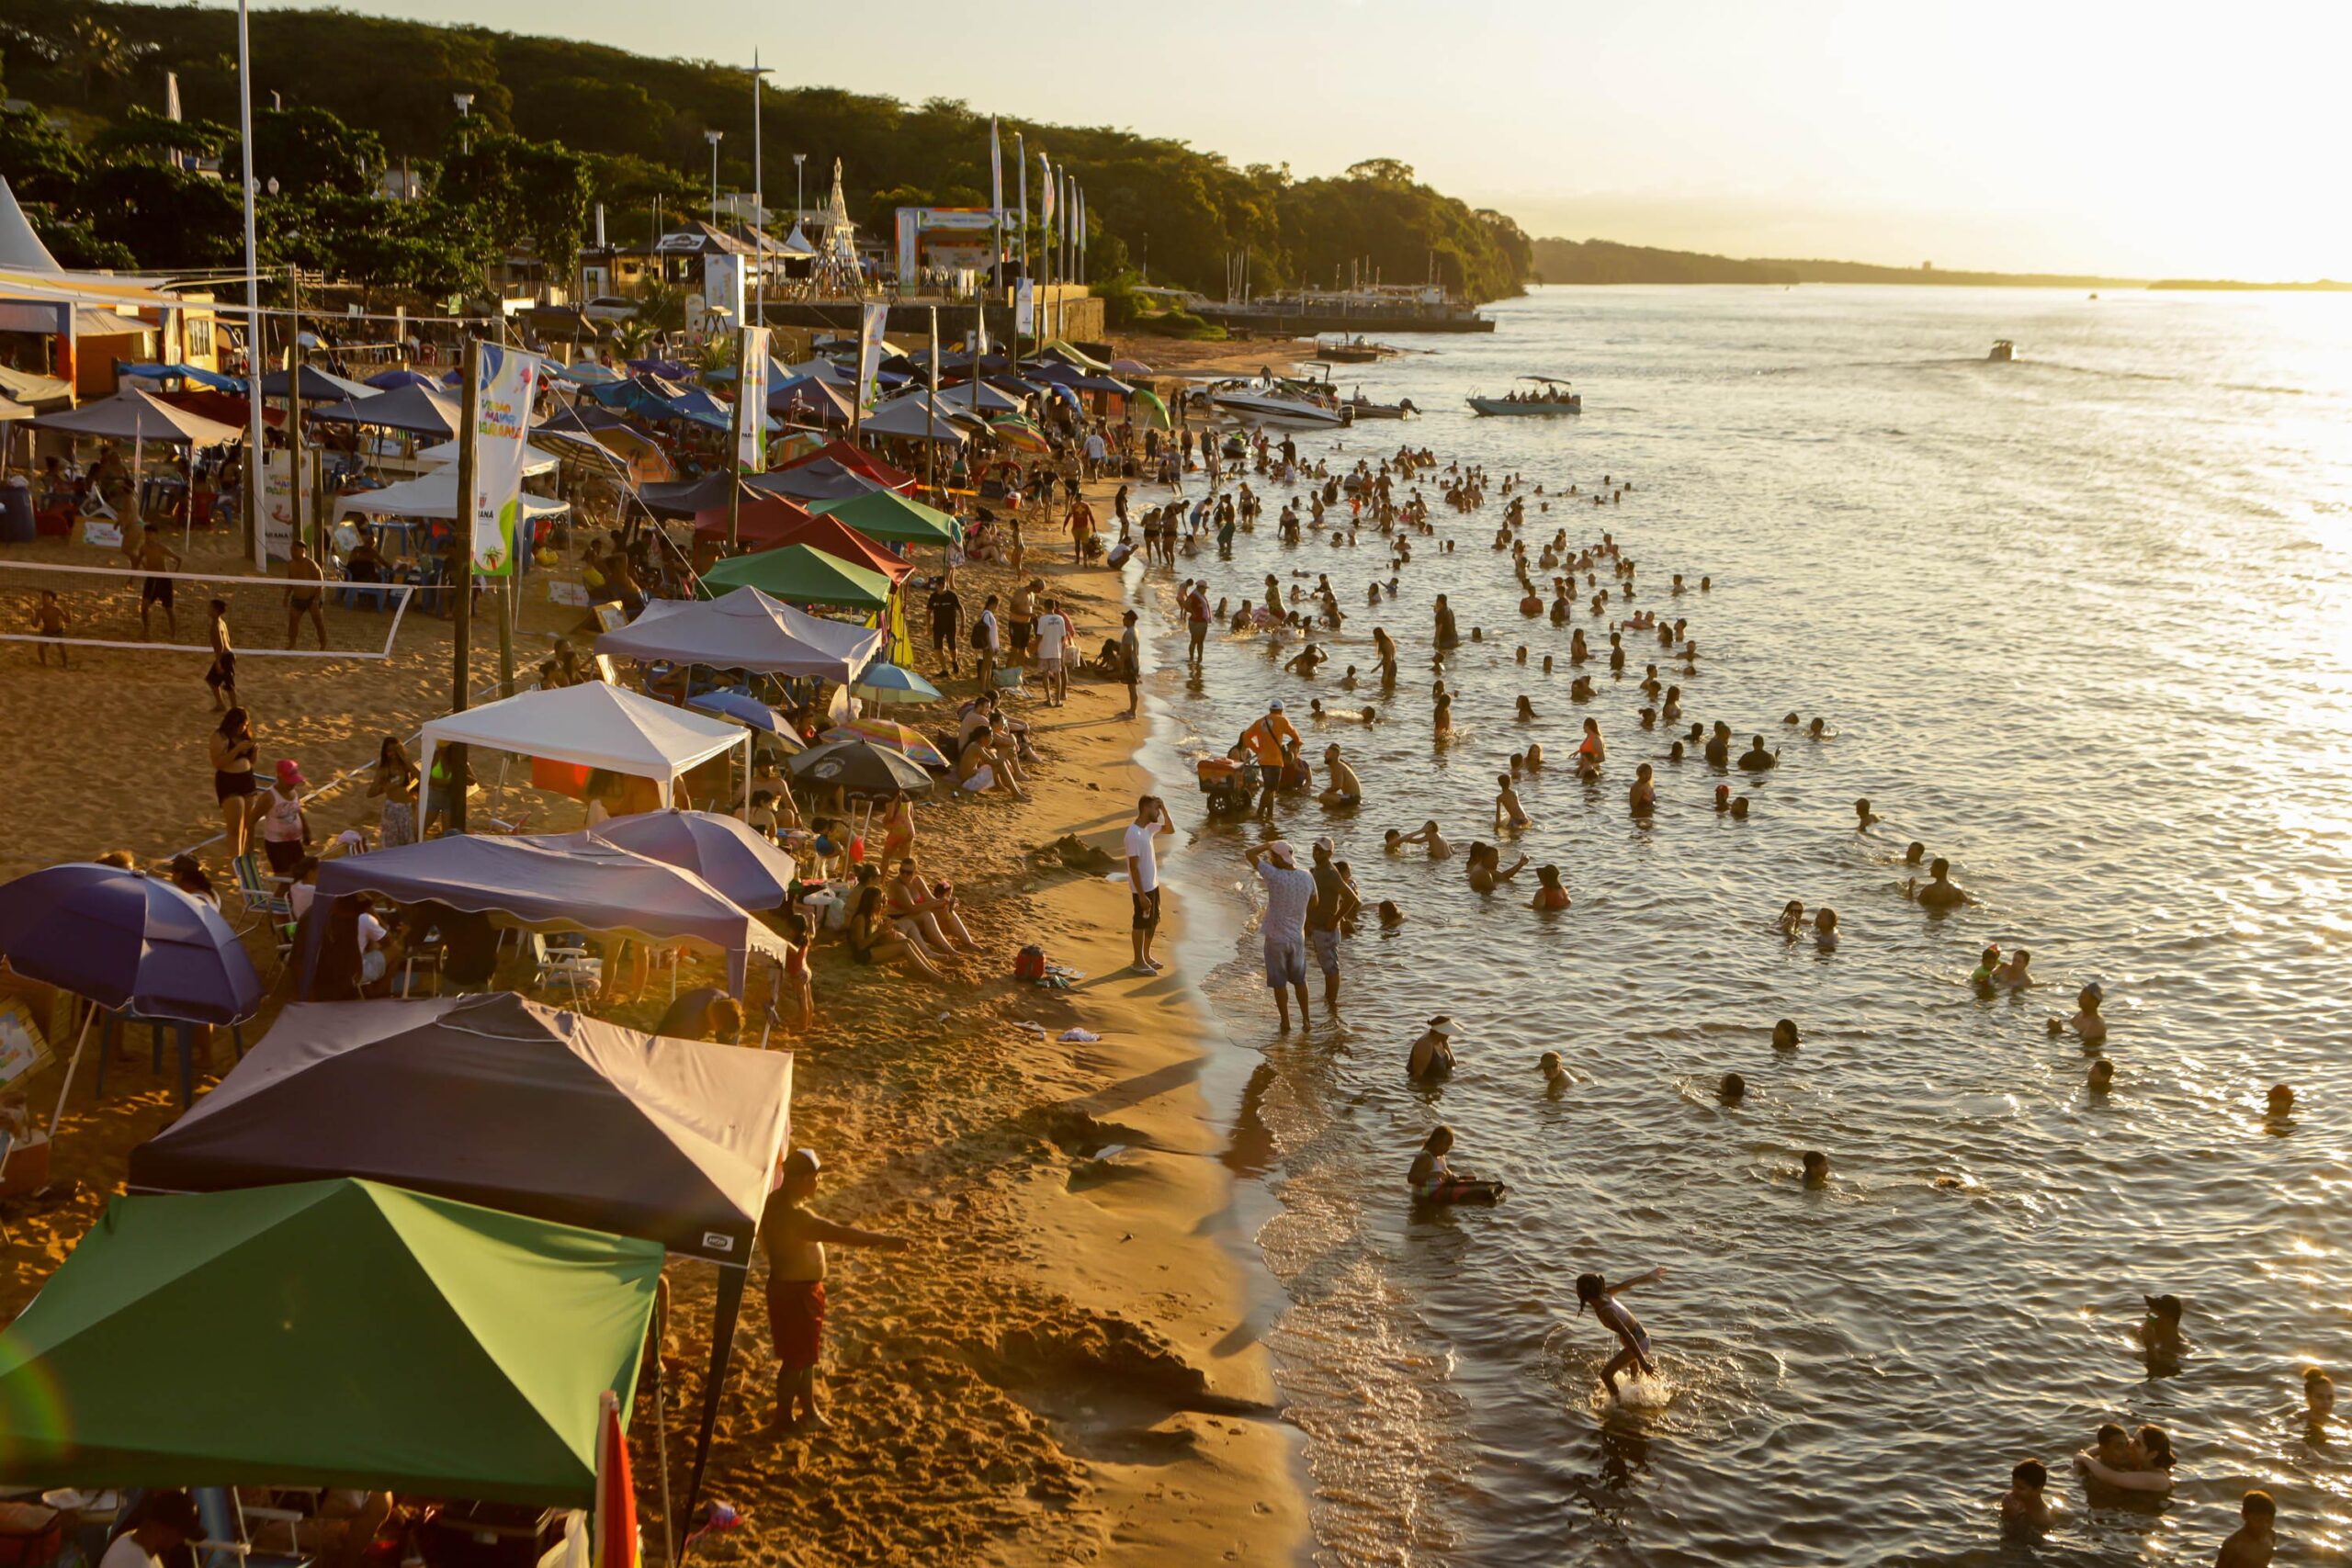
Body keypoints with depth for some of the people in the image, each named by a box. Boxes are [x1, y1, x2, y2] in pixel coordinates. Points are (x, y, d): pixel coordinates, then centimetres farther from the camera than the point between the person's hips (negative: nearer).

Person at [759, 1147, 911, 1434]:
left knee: (807, 1352, 22)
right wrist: (884, 1240, -32)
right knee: (796, 1358, 7)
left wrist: (875, 1238, 9)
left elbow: (831, 1231, 12)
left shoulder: (780, 1201, 3)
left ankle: (809, 1410, 37)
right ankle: (783, 1421, 22)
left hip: (802, 1289, 10)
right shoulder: (792, 1214, -31)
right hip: (794, 1294, -10)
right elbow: (839, 1234, -35)